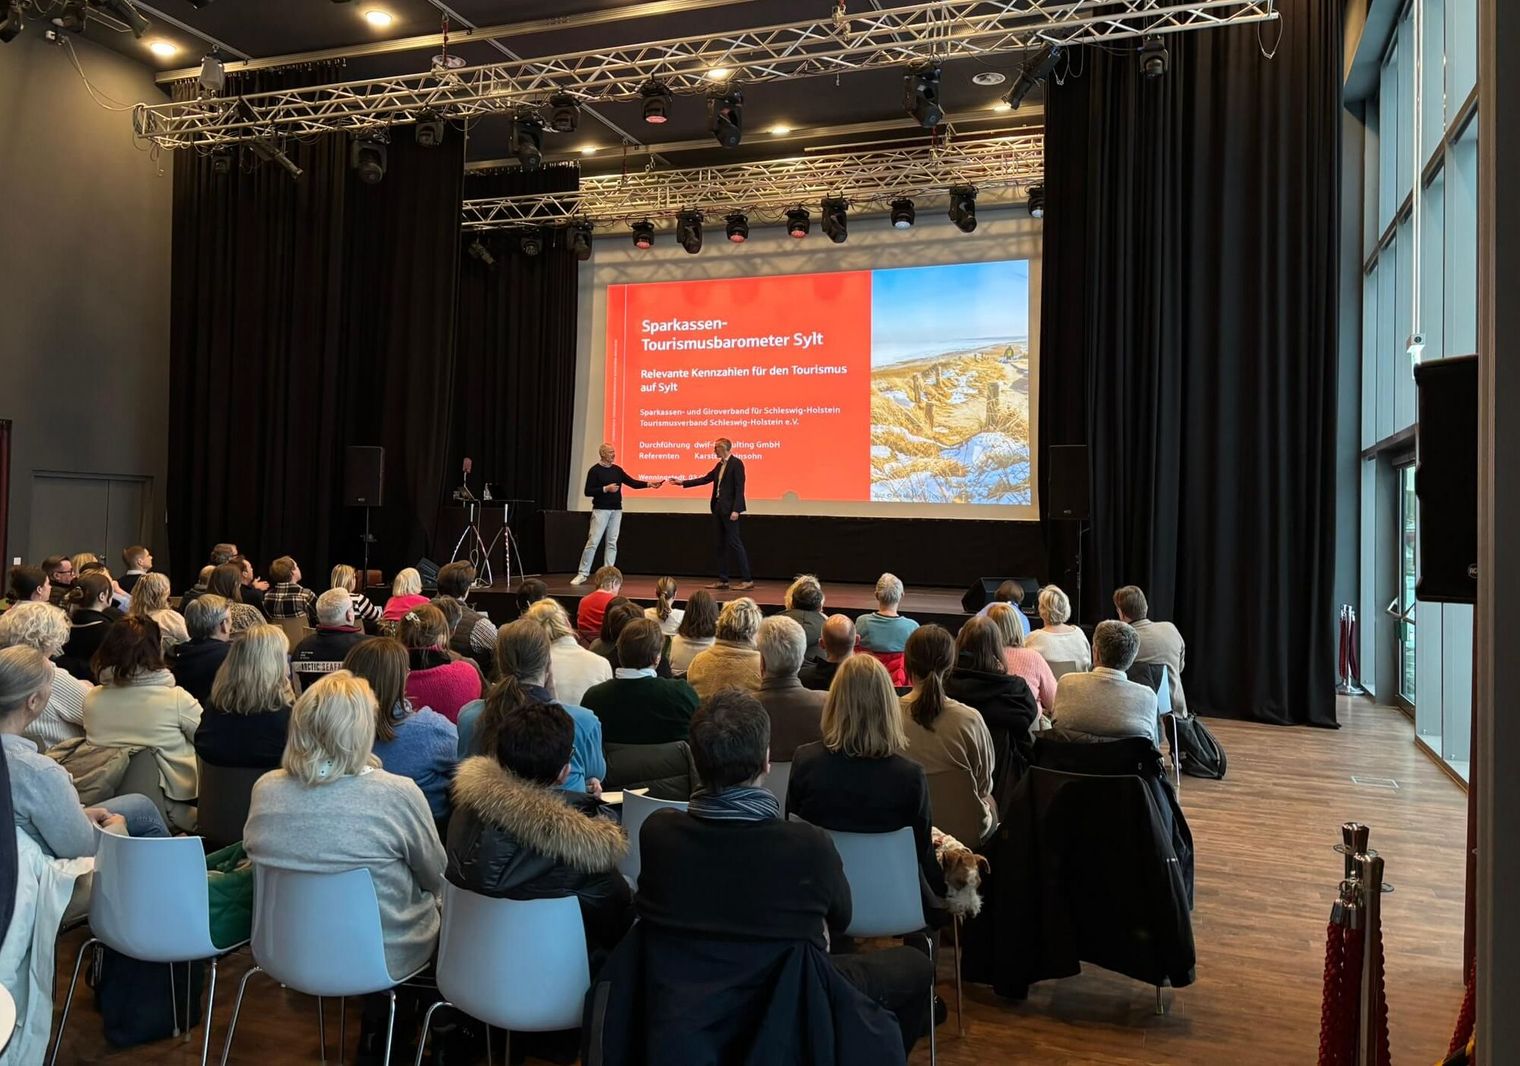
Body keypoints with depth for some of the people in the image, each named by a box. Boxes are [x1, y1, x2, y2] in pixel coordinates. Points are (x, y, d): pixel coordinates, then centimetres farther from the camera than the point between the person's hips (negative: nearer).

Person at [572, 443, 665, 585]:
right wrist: (606, 489, -19)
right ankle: (582, 574, -2)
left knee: (612, 543, 4)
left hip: (616, 510, 6)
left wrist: (649, 484, -3)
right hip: (601, 510, -6)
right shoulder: (594, 471, -6)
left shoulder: (617, 470, 10)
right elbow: (588, 492, -10)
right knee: (593, 542, -7)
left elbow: (632, 482, 9)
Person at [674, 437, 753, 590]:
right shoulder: (720, 465, 16)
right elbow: (705, 479, 21)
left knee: (734, 543, -9)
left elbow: (739, 488, -15)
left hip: (729, 509, -9)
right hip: (718, 508, 9)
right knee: (721, 544, 10)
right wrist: (682, 483, 19)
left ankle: (747, 580, -7)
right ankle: (722, 580, 15)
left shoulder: (736, 463, -10)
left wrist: (736, 510, -21)